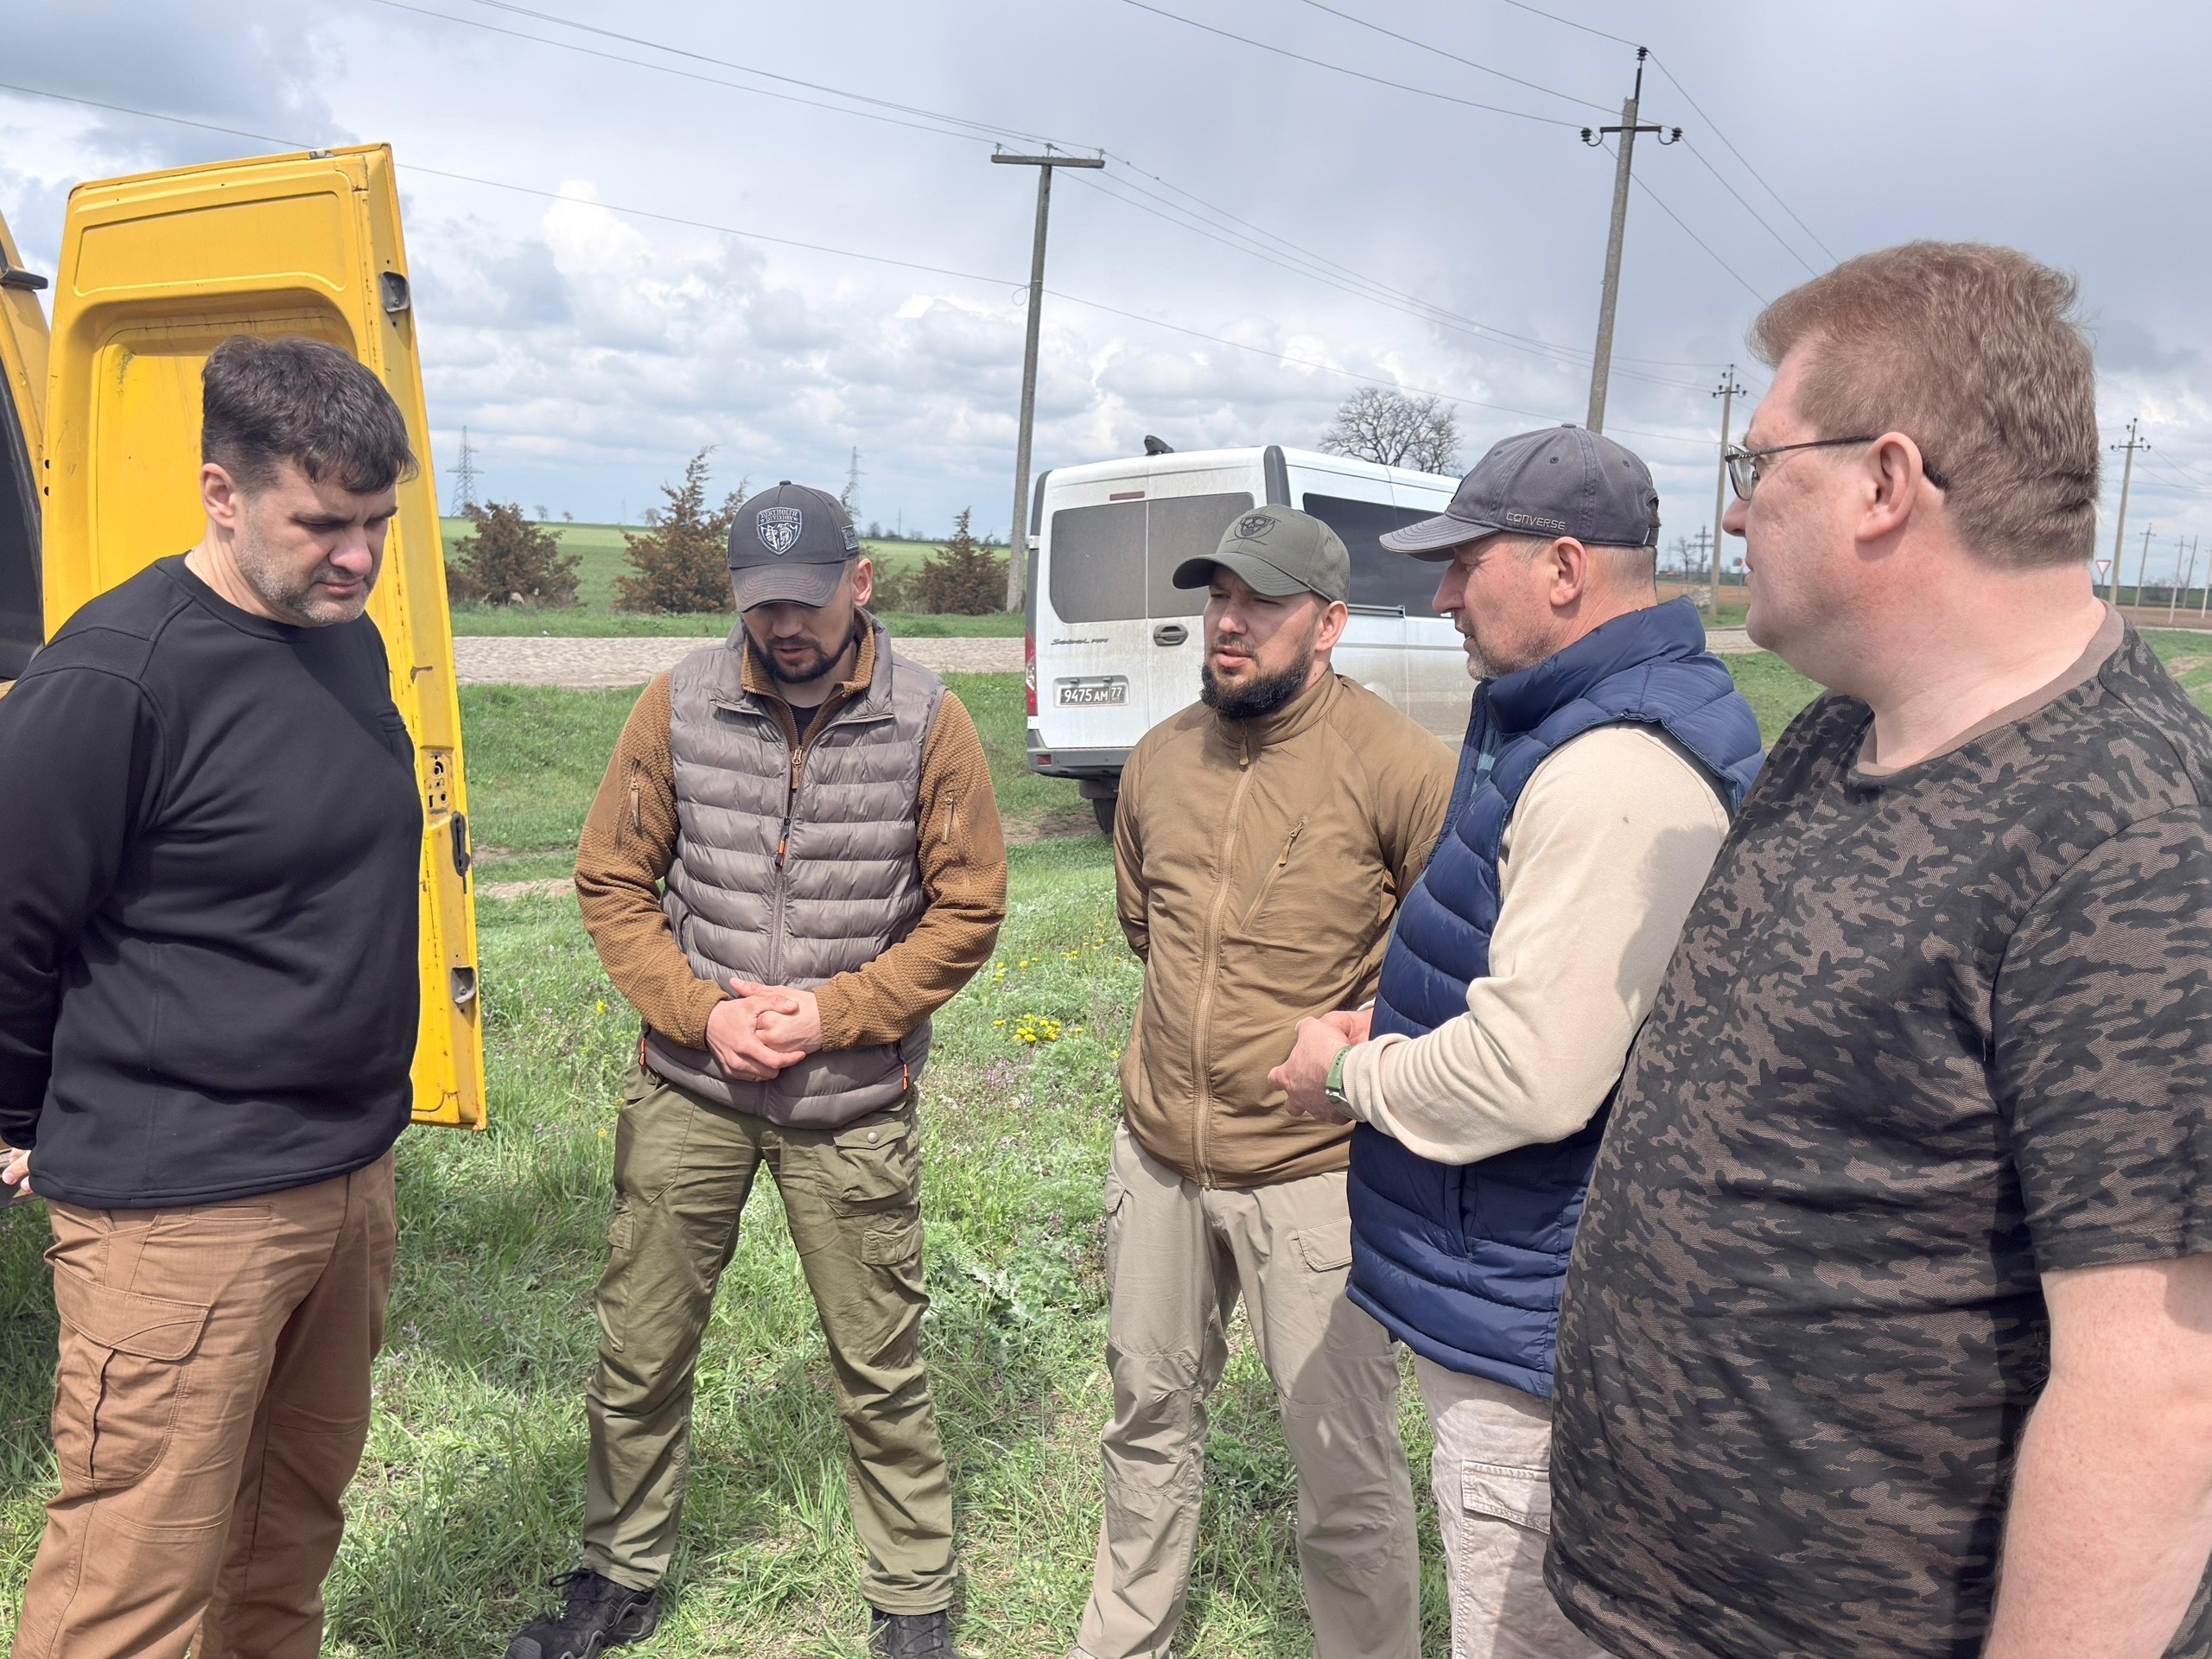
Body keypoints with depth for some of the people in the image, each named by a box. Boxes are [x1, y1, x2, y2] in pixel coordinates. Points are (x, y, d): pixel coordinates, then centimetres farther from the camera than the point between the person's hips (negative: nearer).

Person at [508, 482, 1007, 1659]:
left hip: (852, 1105, -2)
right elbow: (610, 880, 1)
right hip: (687, 1091, 2)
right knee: (639, 1348, 14)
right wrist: (702, 1012, -10)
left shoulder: (929, 722, -9)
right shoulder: (680, 704, -4)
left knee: (879, 1368, 10)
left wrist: (832, 1012, -13)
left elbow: (966, 910, -4)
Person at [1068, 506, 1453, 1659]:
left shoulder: (1399, 767, -16)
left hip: (1311, 1173, -6)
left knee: (1344, 1472, 5)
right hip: (1157, 1155, 6)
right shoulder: (1159, 759, 3)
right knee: (1149, 1417, 23)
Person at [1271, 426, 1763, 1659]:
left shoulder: (1613, 773, -26)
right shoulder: (1570, 722, 10)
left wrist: (1353, 1073, -13)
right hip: (1529, 1280, 11)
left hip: (1527, 1318, -11)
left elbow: (1533, 1077, -30)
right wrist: (1404, 1030, 7)